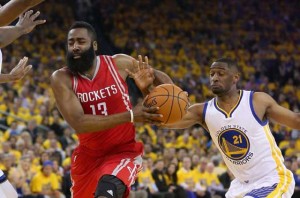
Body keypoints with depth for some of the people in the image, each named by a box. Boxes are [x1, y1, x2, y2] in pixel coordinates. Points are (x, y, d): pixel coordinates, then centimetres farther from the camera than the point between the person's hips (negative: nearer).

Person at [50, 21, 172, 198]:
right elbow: (79, 123, -26)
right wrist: (130, 116, -32)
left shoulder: (119, 64, -10)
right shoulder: (62, 78, -13)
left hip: (123, 152, -3)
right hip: (88, 156, 3)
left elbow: (157, 75, 9)